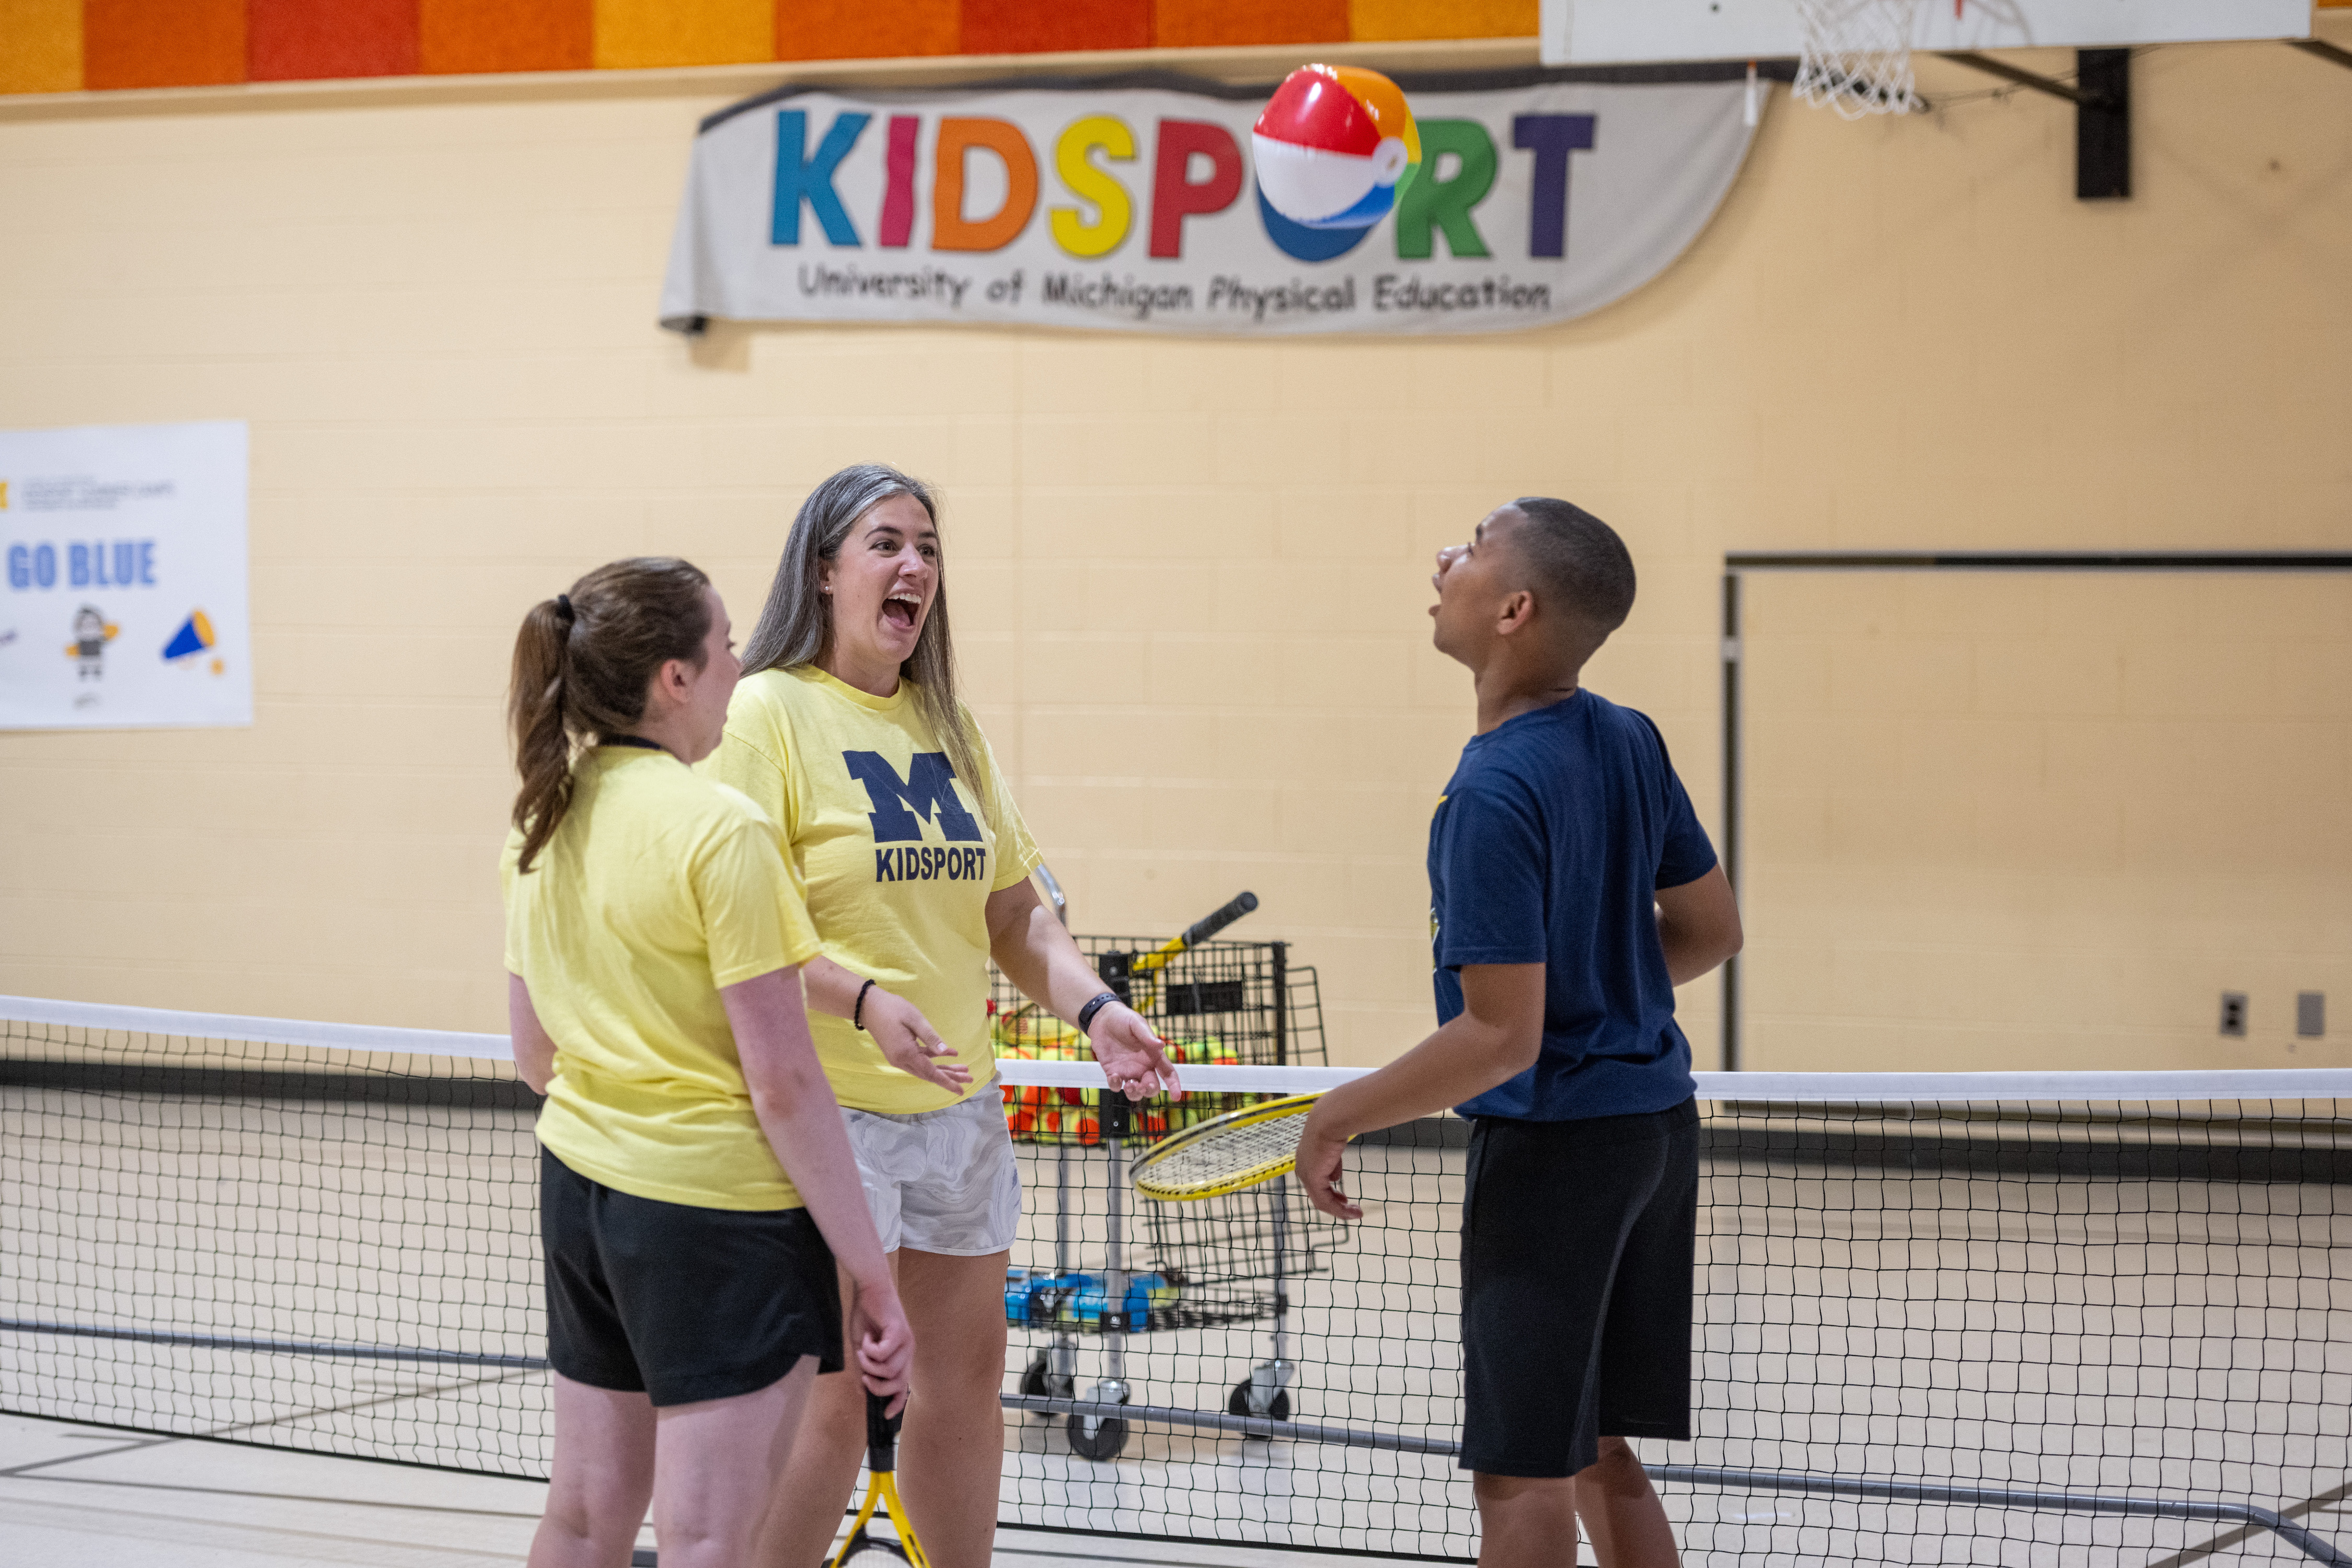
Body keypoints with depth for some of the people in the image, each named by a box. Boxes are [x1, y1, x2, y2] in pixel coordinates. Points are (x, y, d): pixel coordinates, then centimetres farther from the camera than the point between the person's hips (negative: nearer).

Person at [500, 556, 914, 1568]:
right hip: (720, 1216, -8)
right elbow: (784, 1082, -18)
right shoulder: (720, 830, -17)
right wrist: (872, 1277, -14)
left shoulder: (542, 827, 6)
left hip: (579, 1183, 8)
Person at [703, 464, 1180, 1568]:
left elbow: (1012, 910, 16)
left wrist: (1091, 1007, 0)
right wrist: (864, 999, -27)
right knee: (833, 1398, -7)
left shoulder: (946, 726, 12)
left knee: (965, 1373, 13)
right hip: (830, 1104, -7)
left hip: (960, 1101, 7)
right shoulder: (771, 711, -9)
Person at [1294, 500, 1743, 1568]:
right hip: (1656, 1124, 9)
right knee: (1598, 1458, 16)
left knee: (1522, 1480, -1)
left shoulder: (1494, 796, -22)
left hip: (1553, 1146, -8)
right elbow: (1710, 930, 14)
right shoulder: (1629, 740, 3)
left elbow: (1502, 1038, -23)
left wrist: (1339, 1117, -12)